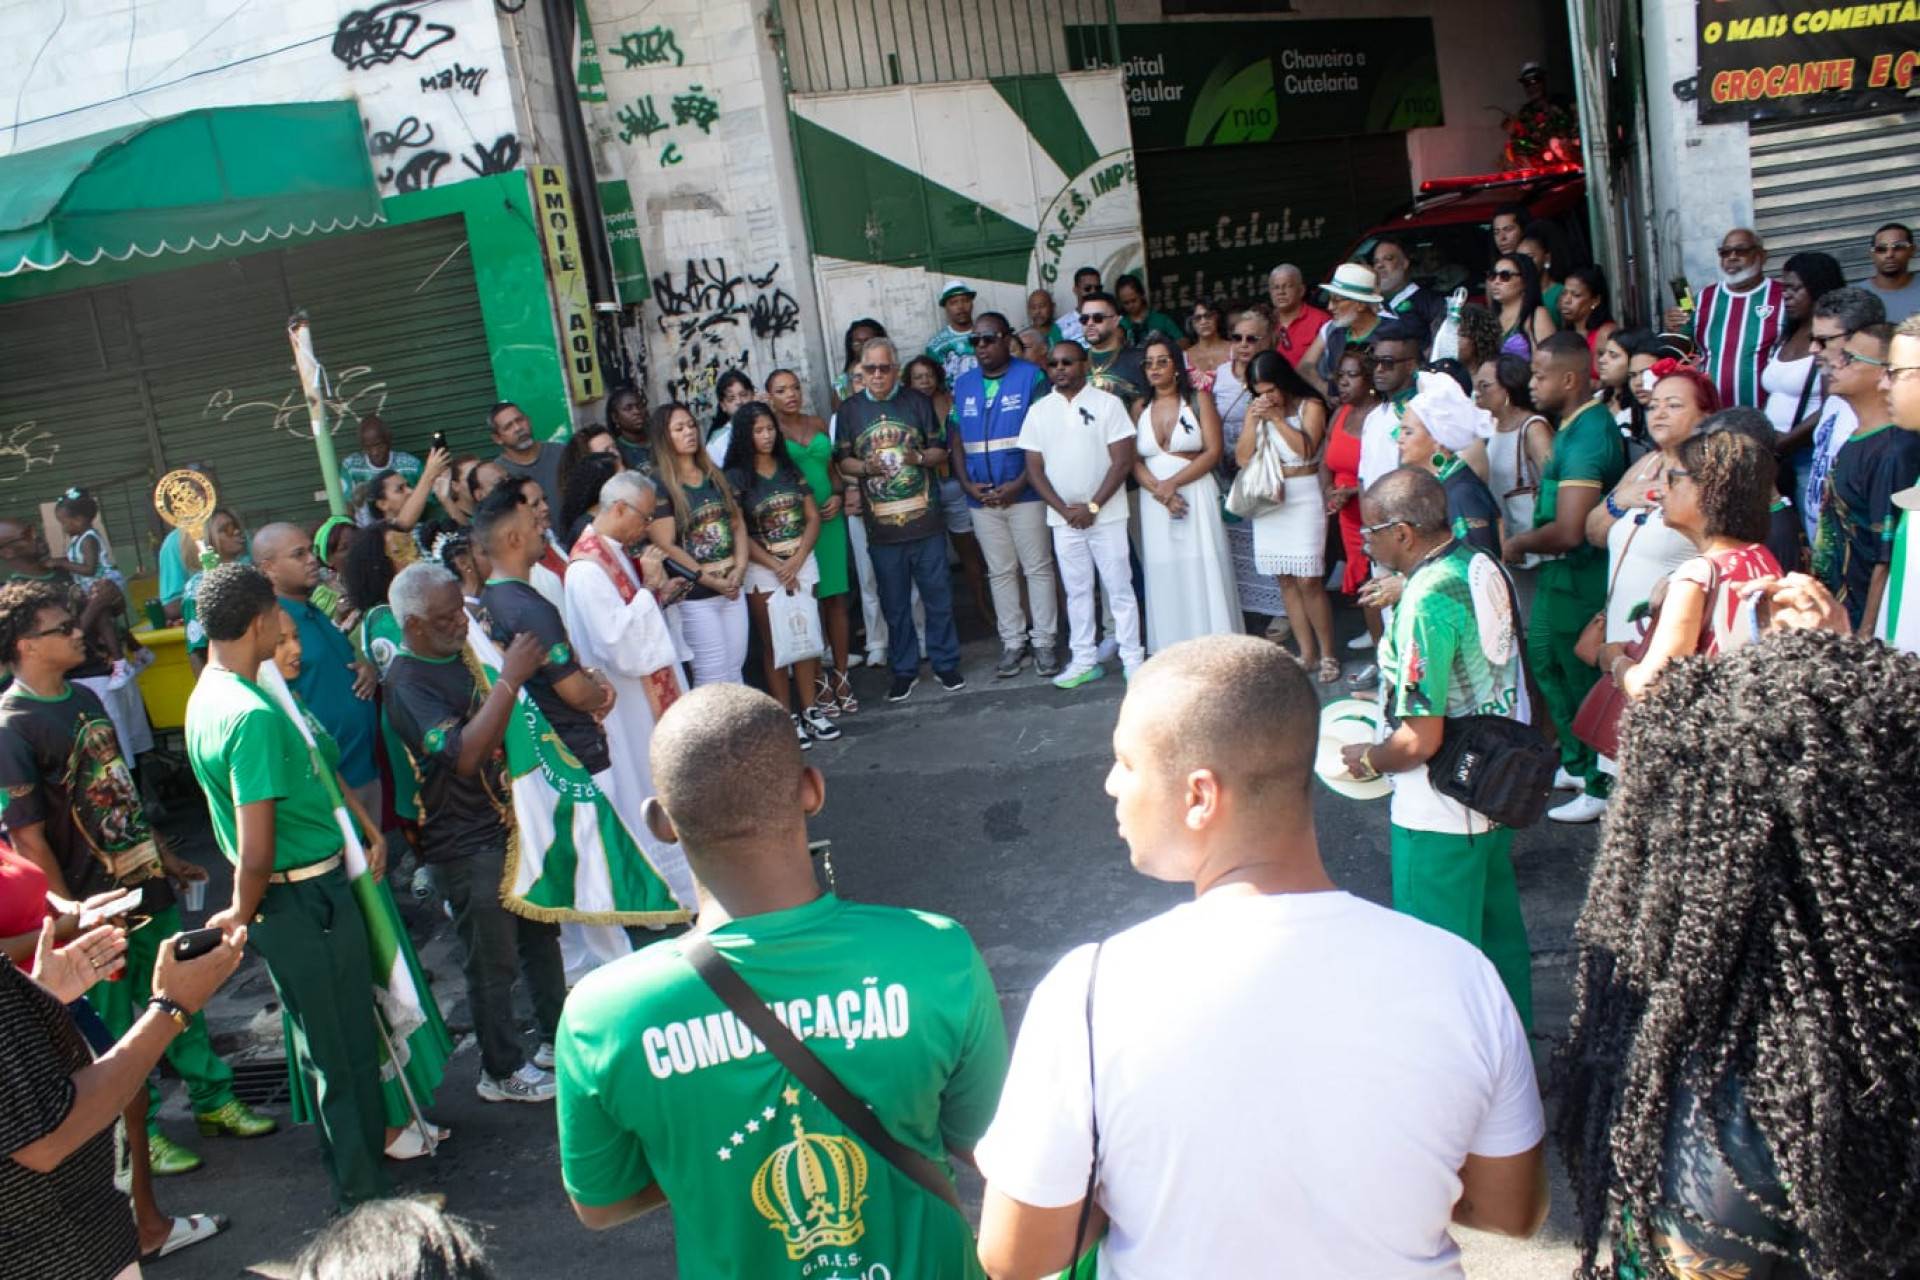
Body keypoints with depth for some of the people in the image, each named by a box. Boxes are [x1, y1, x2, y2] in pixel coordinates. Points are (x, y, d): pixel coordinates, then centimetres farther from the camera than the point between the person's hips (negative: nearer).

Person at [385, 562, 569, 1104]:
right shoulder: (408, 683, -23)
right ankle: (502, 1072, 22)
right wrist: (510, 679, -39)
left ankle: (558, 1037, 38)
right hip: (464, 842, -8)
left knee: (540, 932, 21)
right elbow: (465, 754, -37)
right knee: (493, 961, 5)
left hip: (507, 819, 8)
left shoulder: (460, 651, 2)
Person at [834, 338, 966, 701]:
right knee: (894, 604, 8)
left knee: (938, 597, 4)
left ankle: (946, 664, 18)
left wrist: (920, 458, -14)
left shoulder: (916, 401, 5)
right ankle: (904, 670, 19)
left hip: (925, 521, -1)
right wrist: (865, 468, -12)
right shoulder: (850, 410, 6)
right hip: (881, 527, 1)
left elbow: (941, 449, 7)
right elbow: (842, 461, 8)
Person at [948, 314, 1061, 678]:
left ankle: (1044, 641, 9)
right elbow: (956, 439, 11)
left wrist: (1019, 484, -16)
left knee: (1038, 568, 1)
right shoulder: (963, 385, 10)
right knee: (1000, 573, 9)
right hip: (981, 498, 4)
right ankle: (1013, 642, 17)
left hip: (1024, 493, -4)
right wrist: (967, 485, -3)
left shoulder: (1031, 376, -4)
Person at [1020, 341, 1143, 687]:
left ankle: (1133, 659, 8)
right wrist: (1065, 509, -7)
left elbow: (1122, 460, -8)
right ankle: (1084, 661, 17)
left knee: (1119, 587, 1)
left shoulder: (1107, 404, -3)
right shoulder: (1039, 412, 6)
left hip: (1106, 514, -3)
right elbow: (1034, 468, 4)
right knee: (1076, 591, 9)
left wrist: (1093, 506, -14)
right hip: (1062, 517, 3)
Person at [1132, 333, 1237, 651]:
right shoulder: (1141, 408, 11)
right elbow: (1135, 461, 4)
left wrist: (1173, 483, -13)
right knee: (1164, 576, 1)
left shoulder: (1198, 400, 3)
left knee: (1203, 572, -4)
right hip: (1155, 501, 3)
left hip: (1196, 494, -3)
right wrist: (1158, 490, -13)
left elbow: (1213, 452, -6)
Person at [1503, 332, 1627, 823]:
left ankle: (1604, 788, 18)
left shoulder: (1584, 436, -25)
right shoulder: (1582, 422, 7)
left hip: (1578, 577, -10)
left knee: (1583, 678, 3)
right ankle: (1576, 761, 37)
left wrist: (1519, 543, -15)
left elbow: (1568, 531, -31)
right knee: (1543, 657, 22)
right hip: (1559, 573, 10)